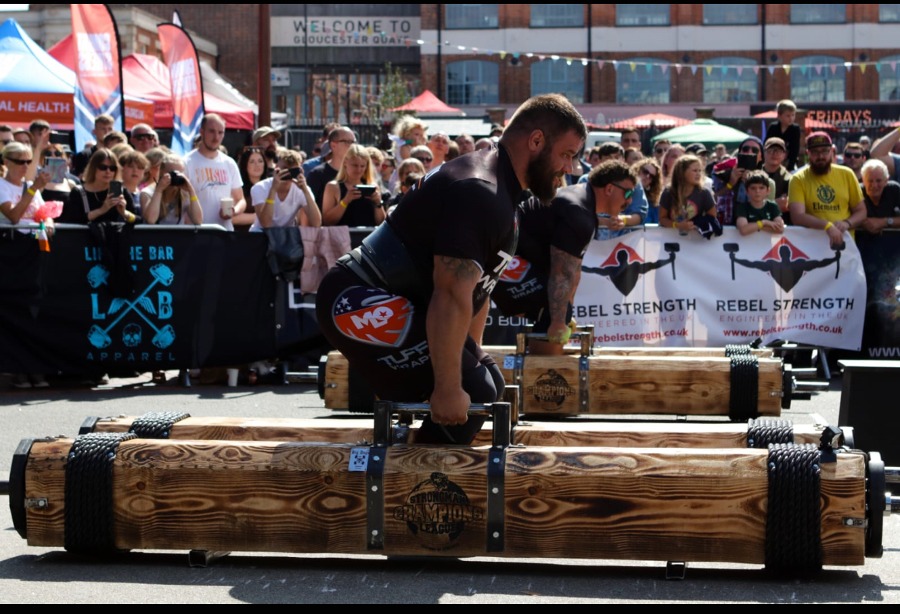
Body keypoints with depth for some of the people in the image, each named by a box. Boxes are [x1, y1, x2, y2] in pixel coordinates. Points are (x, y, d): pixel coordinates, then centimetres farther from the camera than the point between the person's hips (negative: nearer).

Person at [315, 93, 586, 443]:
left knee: (486, 383, 14)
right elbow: (452, 298, -27)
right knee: (472, 393, -19)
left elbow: (475, 287, 20)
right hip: (358, 303, -11)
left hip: (397, 302, 11)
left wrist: (472, 356, 22)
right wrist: (448, 389, -26)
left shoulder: (500, 189, 13)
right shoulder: (480, 192, -22)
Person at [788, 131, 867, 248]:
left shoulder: (847, 174, 8)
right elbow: (797, 217, -13)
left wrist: (847, 223, -9)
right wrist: (827, 226, -26)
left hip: (844, 243, 2)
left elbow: (861, 212, 12)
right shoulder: (798, 179, -1)